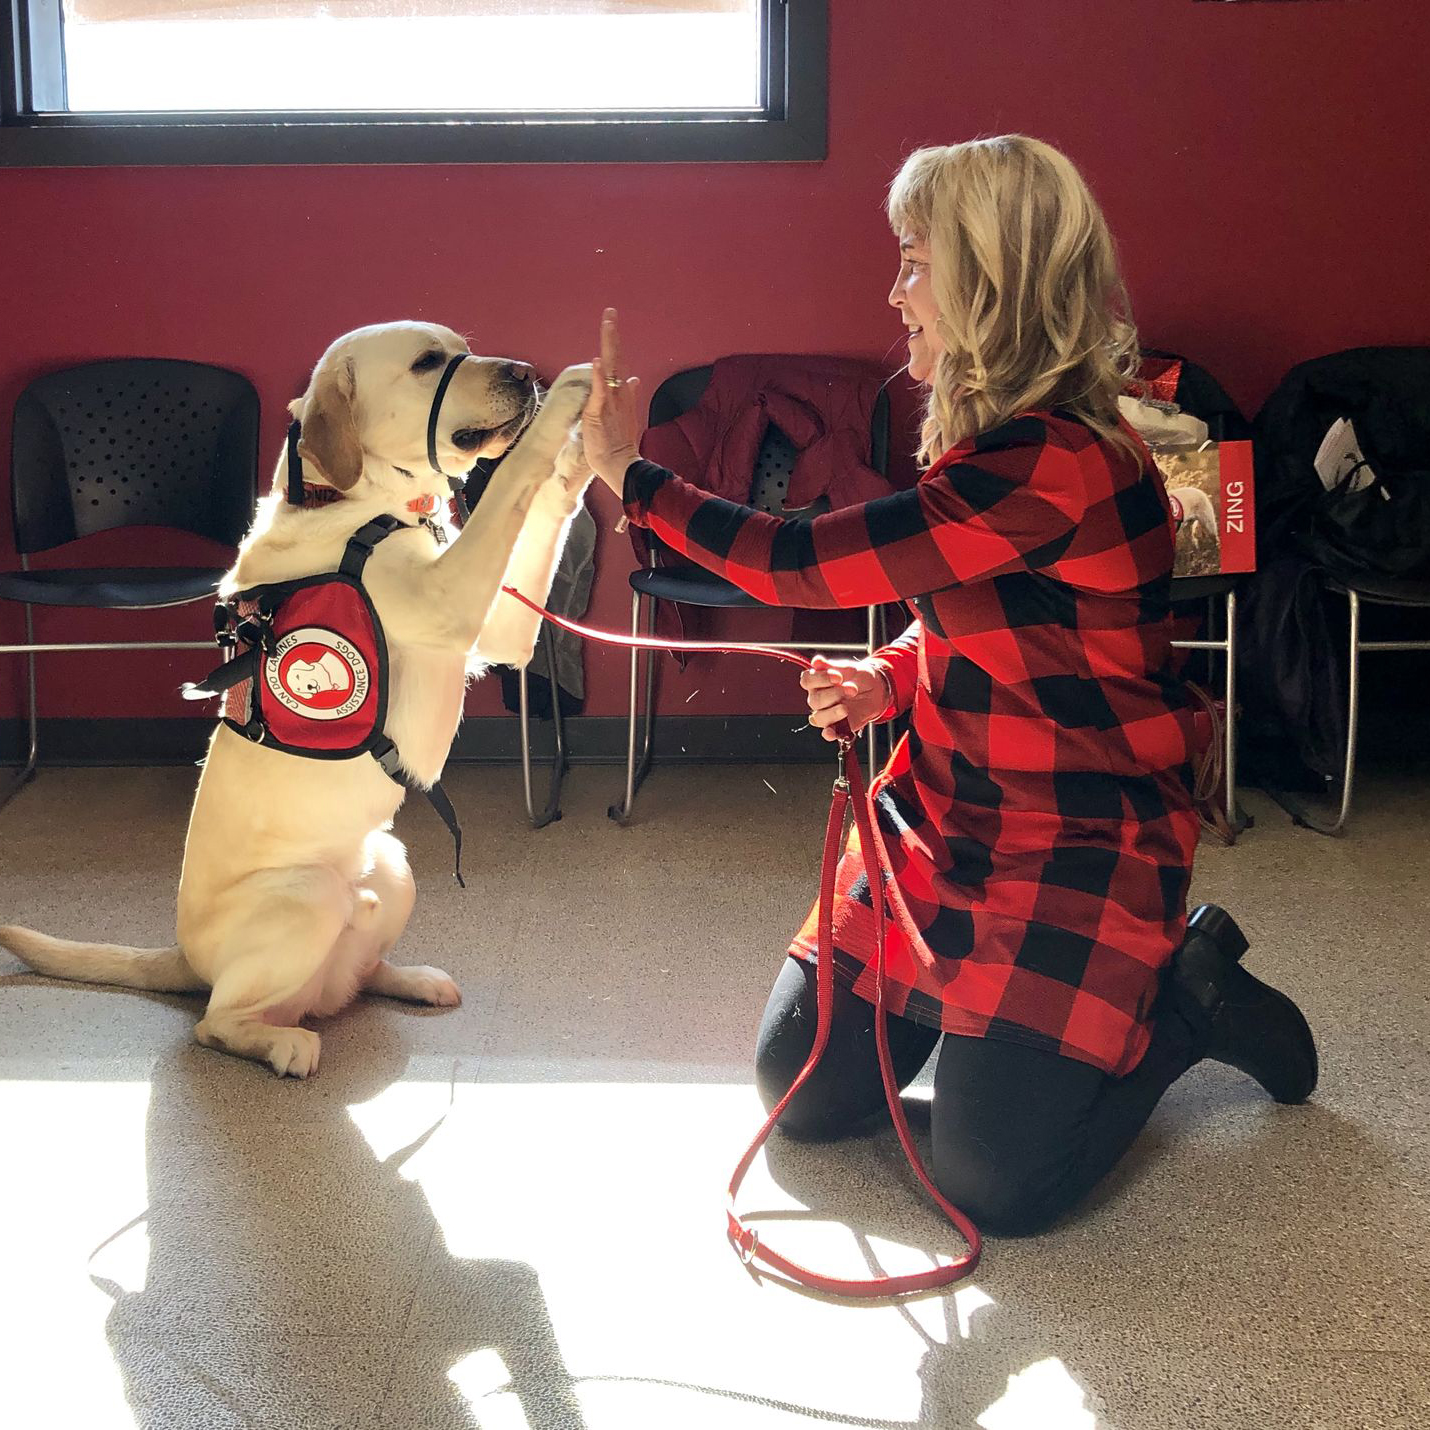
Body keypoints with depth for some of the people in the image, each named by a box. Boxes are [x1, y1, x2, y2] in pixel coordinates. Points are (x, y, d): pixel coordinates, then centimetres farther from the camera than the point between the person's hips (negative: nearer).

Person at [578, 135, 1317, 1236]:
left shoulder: (1055, 464, -27)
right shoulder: (997, 440, 5)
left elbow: (805, 564, -24)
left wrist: (631, 474, -13)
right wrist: (885, 681, -3)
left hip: (1078, 848, -9)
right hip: (944, 818, 9)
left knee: (994, 1183, -8)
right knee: (803, 1093, 8)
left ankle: (1186, 996, 13)